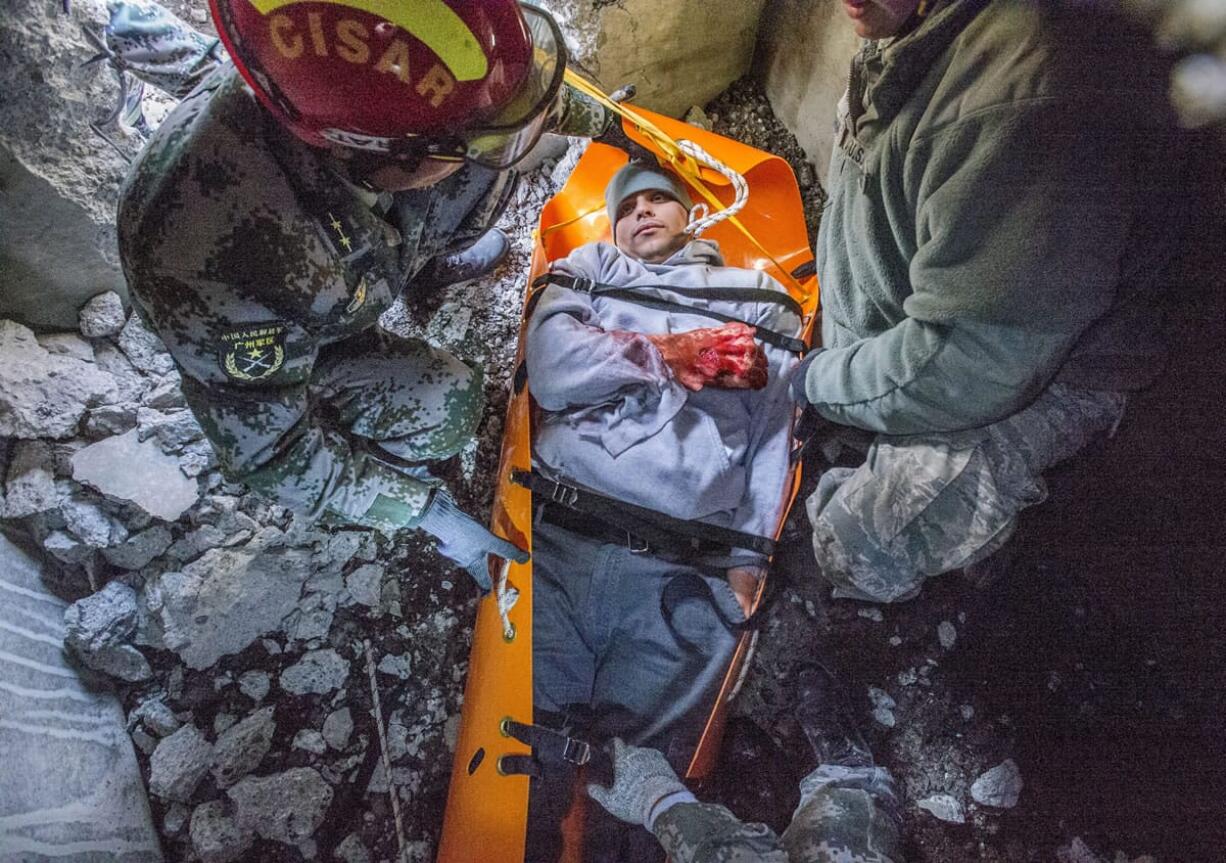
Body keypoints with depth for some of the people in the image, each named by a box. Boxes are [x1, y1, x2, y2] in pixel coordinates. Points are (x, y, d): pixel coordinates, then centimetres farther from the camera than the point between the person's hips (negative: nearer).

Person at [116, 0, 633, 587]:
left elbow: (508, 79, -9)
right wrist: (425, 510, -25)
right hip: (266, 350, -5)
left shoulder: (349, 69, -32)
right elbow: (264, 449, -30)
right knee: (444, 408, -20)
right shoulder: (224, 260, -47)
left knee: (482, 170, -5)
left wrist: (599, 120, 4)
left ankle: (418, 268, 25)